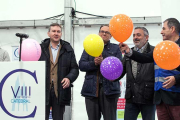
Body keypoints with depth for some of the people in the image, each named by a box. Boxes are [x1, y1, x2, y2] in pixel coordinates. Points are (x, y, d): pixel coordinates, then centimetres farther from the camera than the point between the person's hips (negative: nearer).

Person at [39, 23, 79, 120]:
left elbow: (75, 68, 8)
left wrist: (69, 78, -11)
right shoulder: (41, 48, 8)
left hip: (60, 91, 1)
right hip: (43, 90, -1)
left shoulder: (68, 49, 10)